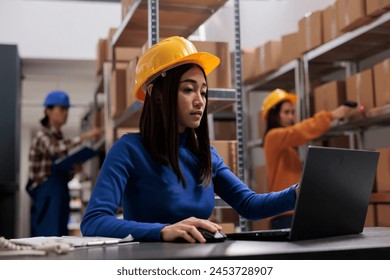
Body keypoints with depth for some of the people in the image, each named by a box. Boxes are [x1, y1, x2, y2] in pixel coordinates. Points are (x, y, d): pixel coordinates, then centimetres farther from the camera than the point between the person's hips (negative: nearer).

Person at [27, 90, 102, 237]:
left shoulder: (59, 136, 14)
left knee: (60, 238, 8)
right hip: (47, 196, -8)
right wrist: (84, 137, -36)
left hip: (60, 194, 8)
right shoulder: (42, 135, -9)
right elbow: (56, 149, -33)